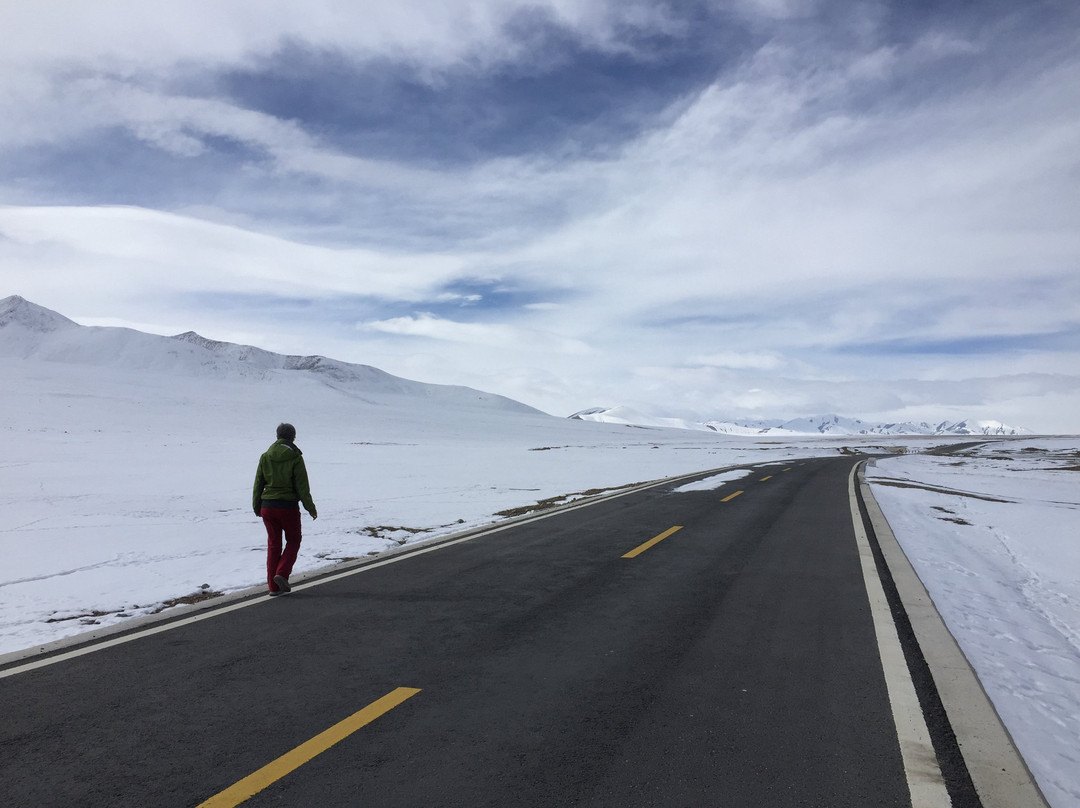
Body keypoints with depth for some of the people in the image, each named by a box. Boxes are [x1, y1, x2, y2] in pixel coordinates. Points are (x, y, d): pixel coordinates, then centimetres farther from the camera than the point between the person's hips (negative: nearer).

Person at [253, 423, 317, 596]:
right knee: (293, 541, 15)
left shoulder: (265, 457, 3)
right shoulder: (295, 458, -9)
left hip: (267, 506, 4)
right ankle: (282, 574, -4)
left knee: (273, 544, 12)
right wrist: (311, 508, -1)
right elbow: (302, 486, -9)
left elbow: (258, 483, 8)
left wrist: (256, 507, 18)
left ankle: (273, 585, 13)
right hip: (288, 506, -4)